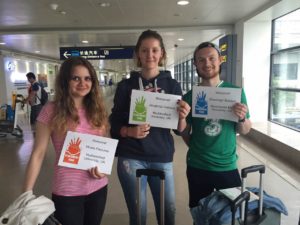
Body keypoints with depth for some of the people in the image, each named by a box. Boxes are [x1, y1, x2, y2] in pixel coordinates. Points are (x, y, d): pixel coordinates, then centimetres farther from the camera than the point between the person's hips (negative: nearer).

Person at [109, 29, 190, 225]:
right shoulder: (126, 86, -2)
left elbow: (180, 130, 3)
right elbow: (114, 125, 0)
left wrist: (182, 117, -18)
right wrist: (130, 131, -19)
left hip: (162, 158, 1)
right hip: (131, 158, -1)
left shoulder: (172, 85, 2)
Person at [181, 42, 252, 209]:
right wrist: (198, 148, -3)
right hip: (197, 167, 1)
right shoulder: (190, 96, -5)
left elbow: (245, 131, -1)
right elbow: (184, 132, 5)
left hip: (227, 166, 0)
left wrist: (242, 118, -19)